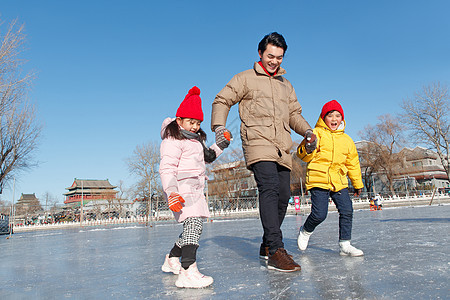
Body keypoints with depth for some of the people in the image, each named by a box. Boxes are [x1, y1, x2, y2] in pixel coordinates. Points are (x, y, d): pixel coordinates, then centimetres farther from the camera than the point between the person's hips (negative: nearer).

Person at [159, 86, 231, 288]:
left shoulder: (196, 139, 21)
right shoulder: (173, 140, -9)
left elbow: (207, 157, 36)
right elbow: (166, 168, -18)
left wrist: (220, 145, 23)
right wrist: (171, 192, -30)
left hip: (194, 190, 10)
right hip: (181, 189, -10)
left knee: (192, 226, 14)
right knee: (194, 222, -24)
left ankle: (172, 260, 32)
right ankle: (188, 272, -31)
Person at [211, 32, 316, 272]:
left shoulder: (286, 85, 27)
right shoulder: (245, 79, 10)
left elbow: (294, 113, 27)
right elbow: (222, 101, 6)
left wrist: (307, 131, 7)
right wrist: (219, 126, -12)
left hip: (282, 149, 6)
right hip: (258, 143, -6)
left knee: (283, 195, 3)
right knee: (269, 188, -24)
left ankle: (267, 245, 19)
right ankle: (276, 251, -26)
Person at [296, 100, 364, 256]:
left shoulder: (347, 140, 15)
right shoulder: (317, 133, -1)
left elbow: (353, 163, 23)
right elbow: (302, 155, -6)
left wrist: (357, 184, 25)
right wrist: (308, 149, -29)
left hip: (339, 183, 5)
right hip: (318, 180, -5)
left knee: (347, 211, -4)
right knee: (319, 214, -9)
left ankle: (345, 244, 10)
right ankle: (305, 231, 21)